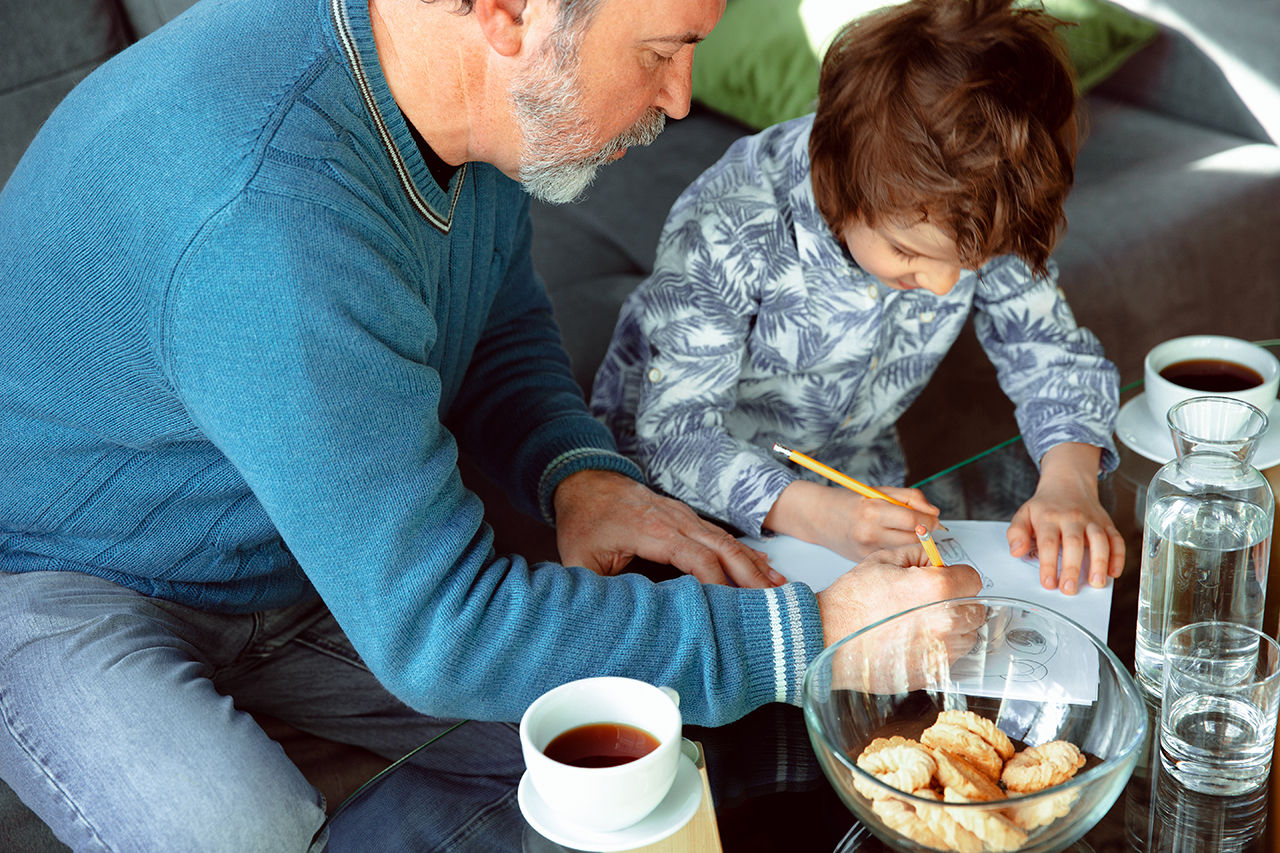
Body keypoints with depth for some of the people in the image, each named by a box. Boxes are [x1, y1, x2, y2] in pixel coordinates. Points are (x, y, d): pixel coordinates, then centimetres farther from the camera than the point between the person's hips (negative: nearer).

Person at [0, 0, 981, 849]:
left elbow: (503, 329, 10)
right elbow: (440, 629, -35)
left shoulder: (477, 88, -10)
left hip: (312, 564, 7)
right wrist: (812, 634, -30)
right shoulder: (265, 214, -38)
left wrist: (580, 472, -13)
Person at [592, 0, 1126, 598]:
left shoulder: (982, 216, -20)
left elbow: (1051, 350, -7)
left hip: (860, 479, 3)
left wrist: (1068, 481, -27)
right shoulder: (728, 230, -34)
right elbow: (676, 429, -31)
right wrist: (816, 515, -48)